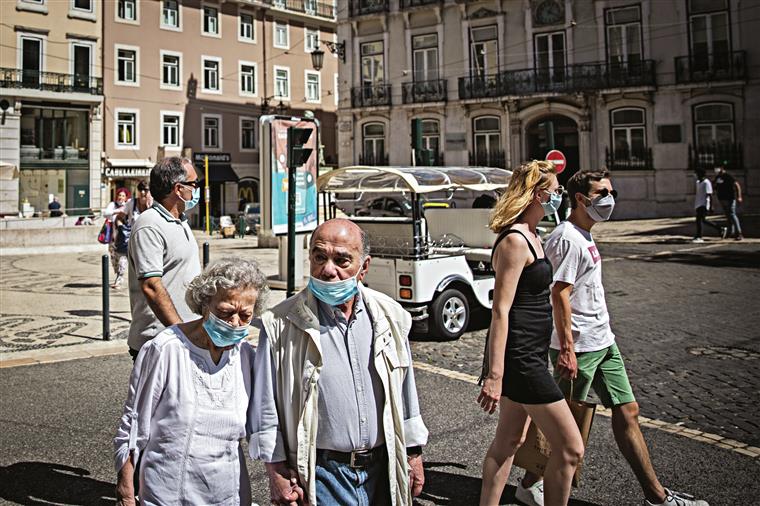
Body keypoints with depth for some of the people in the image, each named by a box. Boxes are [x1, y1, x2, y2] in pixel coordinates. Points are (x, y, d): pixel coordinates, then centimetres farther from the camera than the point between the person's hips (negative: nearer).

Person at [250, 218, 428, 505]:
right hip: (321, 474, -3)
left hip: (382, 468, 4)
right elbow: (266, 405, -5)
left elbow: (406, 393, 9)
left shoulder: (389, 317, 1)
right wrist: (277, 471, -6)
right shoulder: (282, 325, -11)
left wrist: (413, 453, 12)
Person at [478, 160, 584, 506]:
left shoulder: (529, 236, 13)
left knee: (509, 441, 17)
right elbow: (500, 312, -22)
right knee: (570, 448, -2)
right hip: (520, 359, -10)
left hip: (529, 357, 10)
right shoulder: (515, 241, -18)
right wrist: (494, 375, -23)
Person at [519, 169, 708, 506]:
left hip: (602, 341, 10)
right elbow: (559, 295, -22)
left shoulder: (583, 236, 14)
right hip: (578, 347, -10)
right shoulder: (568, 239, -17)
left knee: (627, 411, 11)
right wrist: (566, 350, -24)